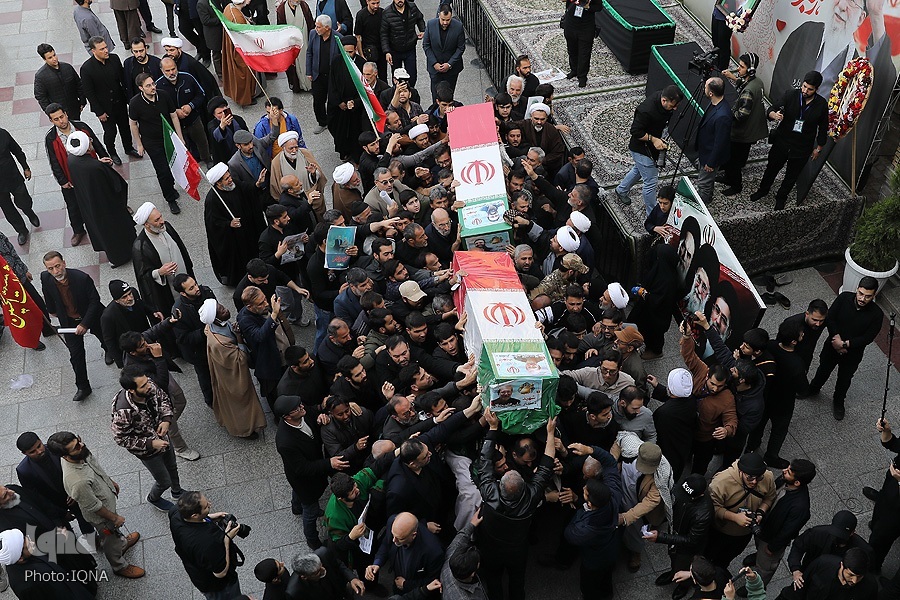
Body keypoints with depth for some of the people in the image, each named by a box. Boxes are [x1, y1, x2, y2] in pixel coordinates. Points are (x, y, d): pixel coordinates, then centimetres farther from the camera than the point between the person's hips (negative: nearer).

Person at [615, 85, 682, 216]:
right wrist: (653, 139, -29)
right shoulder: (646, 111, -37)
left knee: (639, 170, 31)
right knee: (650, 181, -2)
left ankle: (621, 190, 55)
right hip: (641, 149, -9)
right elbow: (635, 132, -27)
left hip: (652, 146, 9)